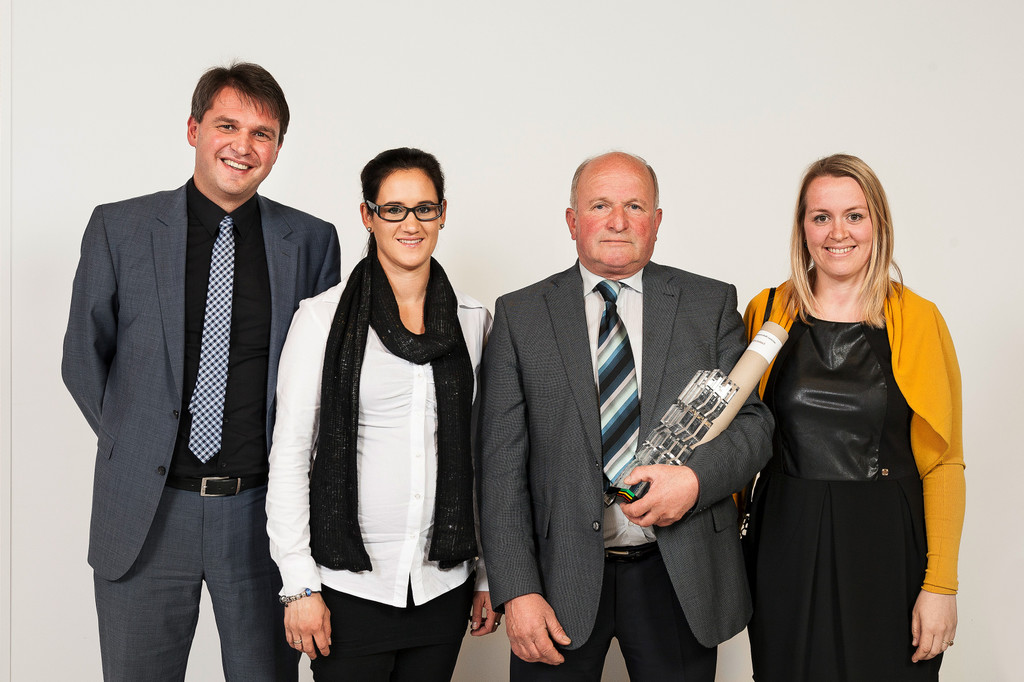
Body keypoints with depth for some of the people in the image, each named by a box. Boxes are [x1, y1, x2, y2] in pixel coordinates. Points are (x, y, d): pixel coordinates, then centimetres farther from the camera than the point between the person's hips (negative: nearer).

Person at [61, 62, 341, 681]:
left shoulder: (312, 241, 2)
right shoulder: (119, 228, 0)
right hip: (146, 514, 0)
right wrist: (137, 448, 4)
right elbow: (84, 357, 8)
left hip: (263, 511, 1)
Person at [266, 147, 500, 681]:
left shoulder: (474, 321, 5)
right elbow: (289, 454, -5)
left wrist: (487, 575, 9)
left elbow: (481, 456, 9)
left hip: (444, 584, 3)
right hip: (349, 582, -3)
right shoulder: (322, 318, -5)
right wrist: (299, 584, -8)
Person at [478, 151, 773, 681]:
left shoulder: (712, 304, 4)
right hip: (560, 576, -1)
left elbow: (753, 421, 4)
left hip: (680, 574, 1)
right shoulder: (519, 316, 1)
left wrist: (696, 478, -17)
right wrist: (517, 591, -10)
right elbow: (501, 465, -2)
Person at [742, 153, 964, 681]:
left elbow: (942, 463, -3)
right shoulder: (767, 312, 2)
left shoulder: (918, 320, -3)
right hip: (786, 548, 2)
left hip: (886, 551, -1)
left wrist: (941, 583, -8)